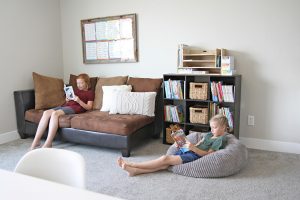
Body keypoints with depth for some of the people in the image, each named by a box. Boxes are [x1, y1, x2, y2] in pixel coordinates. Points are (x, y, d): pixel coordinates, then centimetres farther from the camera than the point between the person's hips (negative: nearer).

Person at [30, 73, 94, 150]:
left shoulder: (90, 93, 11)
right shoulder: (75, 90, 32)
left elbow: (89, 107, 1)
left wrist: (79, 101, -13)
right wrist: (67, 100, 7)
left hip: (75, 108, -7)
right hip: (65, 106, 7)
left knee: (55, 113, -32)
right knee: (46, 112, -20)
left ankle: (48, 143, -34)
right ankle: (36, 140, -23)